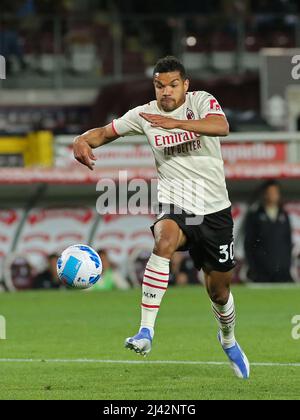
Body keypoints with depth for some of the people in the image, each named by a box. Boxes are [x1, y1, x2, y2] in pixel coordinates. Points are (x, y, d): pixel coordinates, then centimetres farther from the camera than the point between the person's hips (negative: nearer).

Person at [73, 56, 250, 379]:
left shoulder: (201, 101, -7)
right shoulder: (145, 114, 1)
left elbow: (221, 127, -28)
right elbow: (106, 132, 10)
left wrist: (175, 122, -40)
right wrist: (82, 141, -13)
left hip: (215, 210, 0)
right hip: (175, 207, 0)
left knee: (219, 289, 10)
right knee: (165, 239, -36)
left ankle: (228, 340, 44)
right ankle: (146, 331, -39)